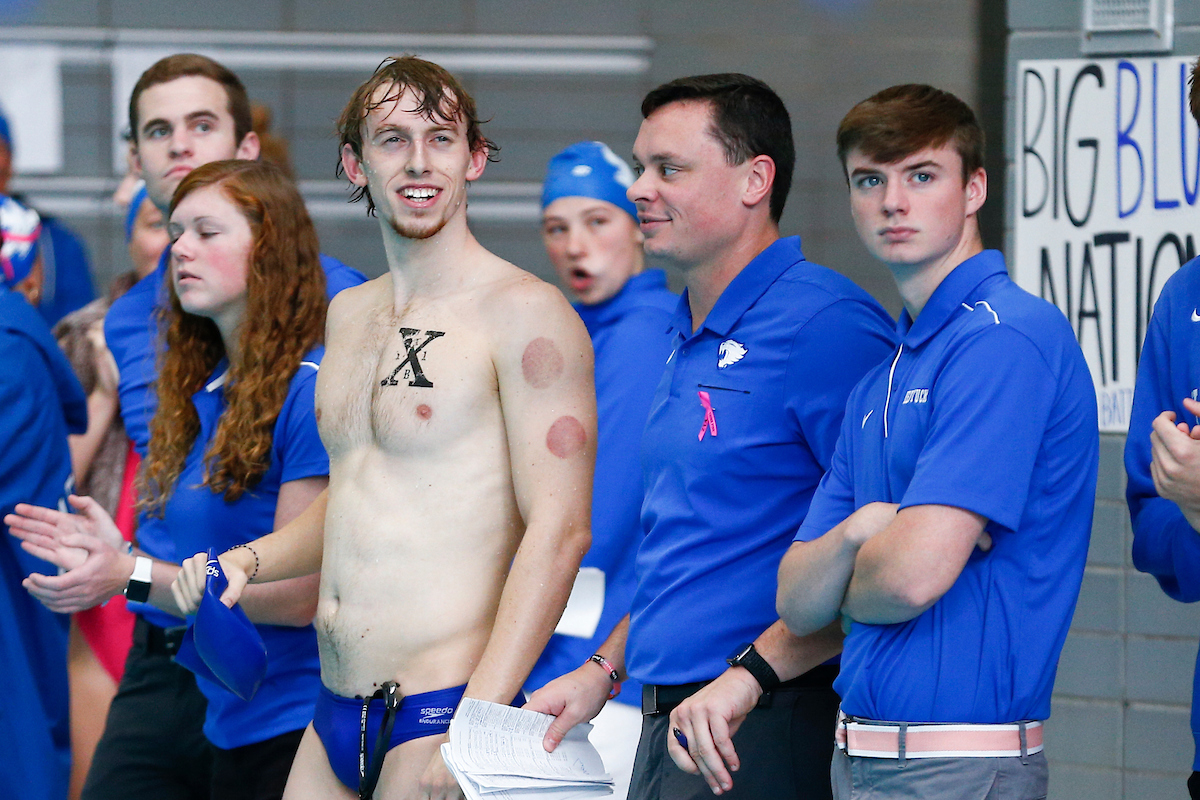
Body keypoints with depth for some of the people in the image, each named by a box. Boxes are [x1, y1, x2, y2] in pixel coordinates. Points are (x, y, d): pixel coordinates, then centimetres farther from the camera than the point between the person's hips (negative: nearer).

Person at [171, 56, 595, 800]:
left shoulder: (524, 312, -9)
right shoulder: (349, 314, 14)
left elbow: (559, 530, -15)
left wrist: (476, 725, -22)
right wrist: (247, 561, 9)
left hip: (437, 710, -7)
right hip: (335, 714, 7)